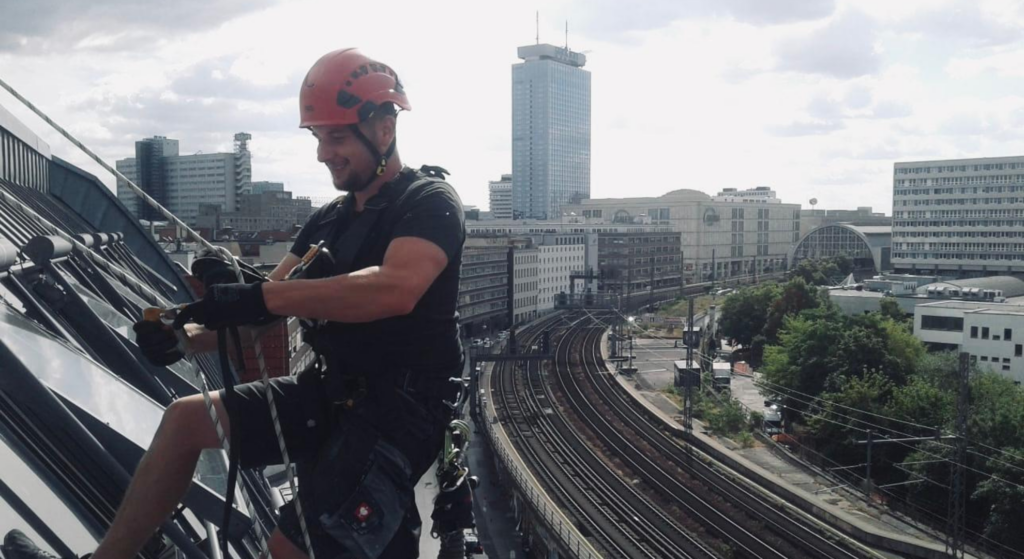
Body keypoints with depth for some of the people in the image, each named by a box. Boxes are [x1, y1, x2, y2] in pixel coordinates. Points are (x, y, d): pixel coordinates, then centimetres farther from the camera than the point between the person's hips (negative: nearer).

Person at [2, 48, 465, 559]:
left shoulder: (429, 201, -12)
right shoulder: (328, 220, 13)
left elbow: (396, 289, -32)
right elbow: (271, 301, 7)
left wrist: (256, 298, -35)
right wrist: (185, 334, -12)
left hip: (401, 410, -8)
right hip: (329, 392, 8)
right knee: (186, 419, 8)